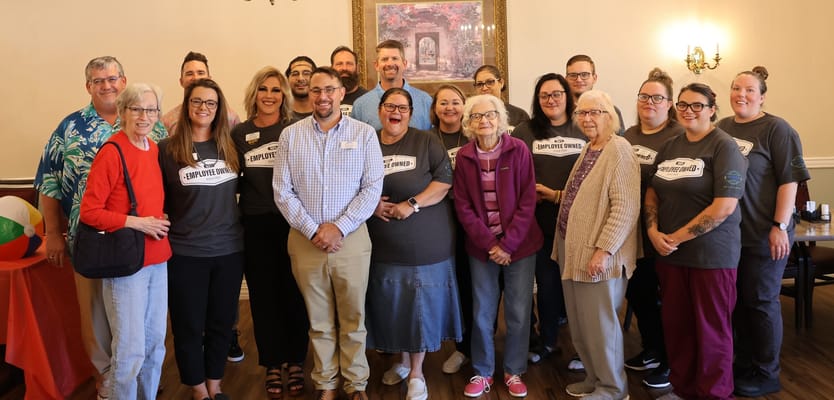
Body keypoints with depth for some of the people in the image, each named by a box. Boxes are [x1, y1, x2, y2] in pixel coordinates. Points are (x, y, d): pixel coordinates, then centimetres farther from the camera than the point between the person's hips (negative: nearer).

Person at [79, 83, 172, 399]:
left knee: (155, 342, 15)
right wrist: (137, 222, -17)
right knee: (130, 349, -2)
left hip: (158, 259, 7)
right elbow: (89, 212, -14)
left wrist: (160, 222, 7)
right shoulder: (111, 153, -12)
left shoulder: (156, 150, 8)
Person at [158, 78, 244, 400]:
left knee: (222, 321, 14)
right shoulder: (167, 149, -5)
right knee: (189, 325, 9)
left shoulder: (230, 146, 5)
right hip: (185, 253, -3)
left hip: (229, 249, 3)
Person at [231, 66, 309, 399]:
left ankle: (295, 362, 23)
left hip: (292, 223, -2)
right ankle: (272, 365, 24)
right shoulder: (240, 133, 6)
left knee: (293, 294, 7)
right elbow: (233, 181, 12)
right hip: (255, 227, 2)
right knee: (263, 296, 9)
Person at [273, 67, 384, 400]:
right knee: (319, 320, 12)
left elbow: (373, 187, -5)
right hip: (305, 240, 1)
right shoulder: (290, 135, 3)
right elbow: (282, 191, 0)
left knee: (353, 318, 8)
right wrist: (313, 230, -9)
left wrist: (340, 228, -12)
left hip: (351, 238, -1)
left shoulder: (364, 134, 0)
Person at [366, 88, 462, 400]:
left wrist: (412, 204, -17)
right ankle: (403, 360, 32)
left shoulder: (427, 142, 0)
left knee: (421, 304, 2)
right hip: (383, 244, 3)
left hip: (425, 243, -3)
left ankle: (416, 373, 17)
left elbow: (444, 180, -8)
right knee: (390, 304, 10)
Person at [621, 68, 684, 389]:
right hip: (632, 231, 7)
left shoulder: (678, 136, -10)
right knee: (636, 291, 17)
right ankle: (651, 351, 36)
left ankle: (670, 362, 23)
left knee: (665, 296, 6)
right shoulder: (629, 135, 11)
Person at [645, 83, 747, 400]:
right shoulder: (669, 147, 11)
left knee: (710, 327, 4)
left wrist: (678, 236, -15)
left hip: (712, 253, -6)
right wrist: (654, 231, -5)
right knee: (675, 323, 12)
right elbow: (652, 192, 12)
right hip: (669, 253, 6)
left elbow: (724, 206, -17)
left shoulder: (724, 147, -8)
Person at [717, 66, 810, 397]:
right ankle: (743, 363, 28)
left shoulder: (776, 129, -7)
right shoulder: (720, 128, 10)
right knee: (737, 300, 13)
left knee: (761, 301, 4)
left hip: (762, 234, -5)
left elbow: (789, 180, -12)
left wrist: (780, 226, -17)